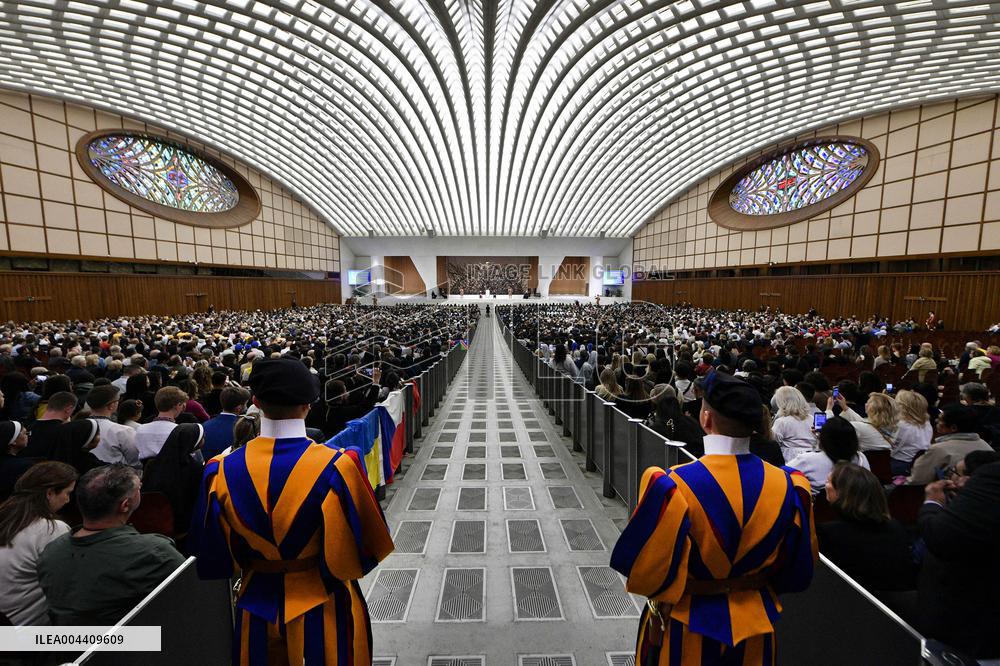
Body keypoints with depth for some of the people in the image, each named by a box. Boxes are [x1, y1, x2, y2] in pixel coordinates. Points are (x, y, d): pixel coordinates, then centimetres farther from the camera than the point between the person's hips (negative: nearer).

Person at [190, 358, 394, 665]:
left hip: (257, 610, 3)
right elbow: (367, 546, -16)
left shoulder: (222, 471, -17)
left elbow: (214, 556, -3)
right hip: (325, 611, -2)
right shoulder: (337, 466, -28)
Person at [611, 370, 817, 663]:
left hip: (685, 626, -3)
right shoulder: (787, 485, -17)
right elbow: (798, 570, -2)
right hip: (755, 625, 3)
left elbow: (641, 568, -22)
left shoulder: (671, 485, -31)